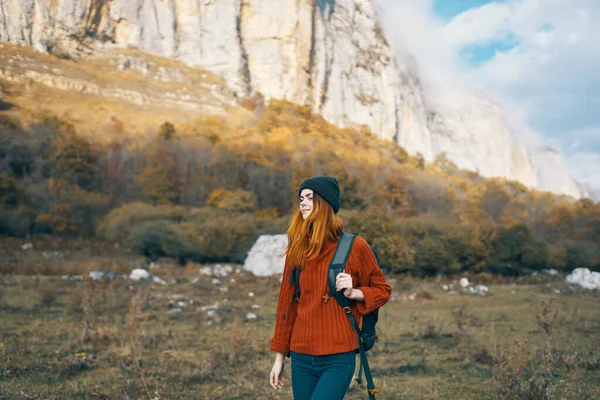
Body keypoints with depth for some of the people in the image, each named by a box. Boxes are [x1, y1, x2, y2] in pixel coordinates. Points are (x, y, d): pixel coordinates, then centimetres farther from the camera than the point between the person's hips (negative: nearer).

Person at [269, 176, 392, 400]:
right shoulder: (297, 249, 7)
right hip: (301, 359, 4)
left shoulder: (355, 247, -4)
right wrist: (279, 356, 12)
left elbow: (382, 290, 7)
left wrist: (353, 293, -13)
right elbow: (287, 304, 12)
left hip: (338, 359, -4)